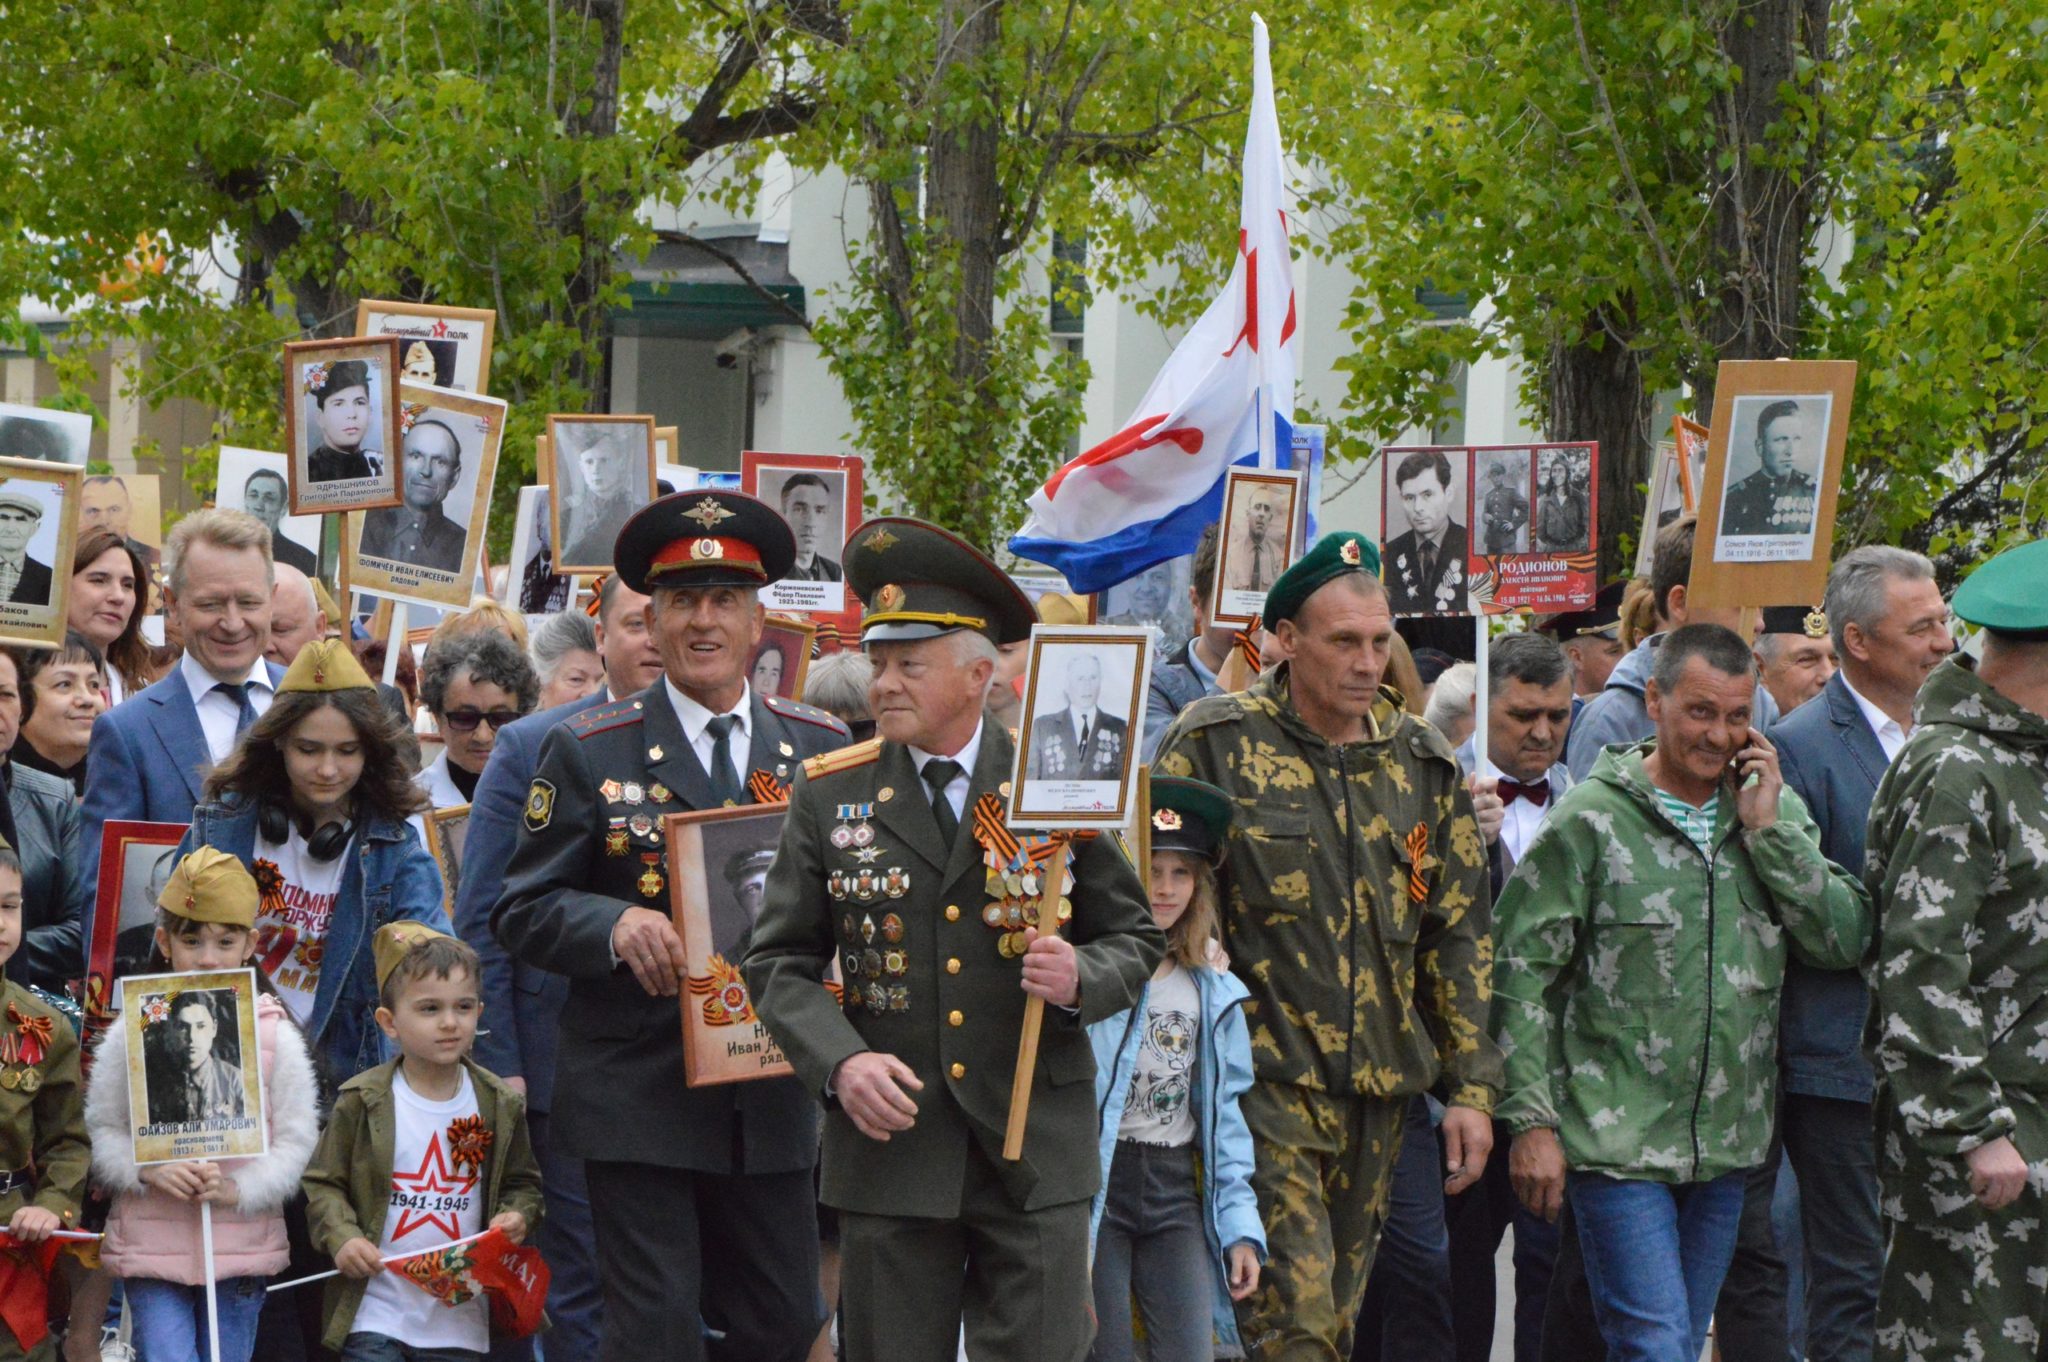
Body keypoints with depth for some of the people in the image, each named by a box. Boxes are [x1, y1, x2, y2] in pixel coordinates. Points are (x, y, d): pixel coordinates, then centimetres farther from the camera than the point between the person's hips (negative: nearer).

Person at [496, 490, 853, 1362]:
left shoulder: (821, 748, 8)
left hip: (772, 1098, 3)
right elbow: (523, 911, 0)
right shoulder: (588, 753, 1)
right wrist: (616, 924, -19)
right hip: (638, 1095, -3)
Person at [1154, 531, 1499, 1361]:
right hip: (1265, 1080, -5)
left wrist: (1470, 1088, 9)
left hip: (1379, 1089, 5)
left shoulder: (1422, 764, 10)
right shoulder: (1213, 746, -4)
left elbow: (1457, 937, 14)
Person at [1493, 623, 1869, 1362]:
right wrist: (1531, 1121, -10)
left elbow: (1846, 940, -1)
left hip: (1728, 1140, 5)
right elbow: (1521, 975, -5)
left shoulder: (1777, 813, 8)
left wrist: (1768, 831, -9)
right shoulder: (1589, 819, -6)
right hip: (1617, 1138, -5)